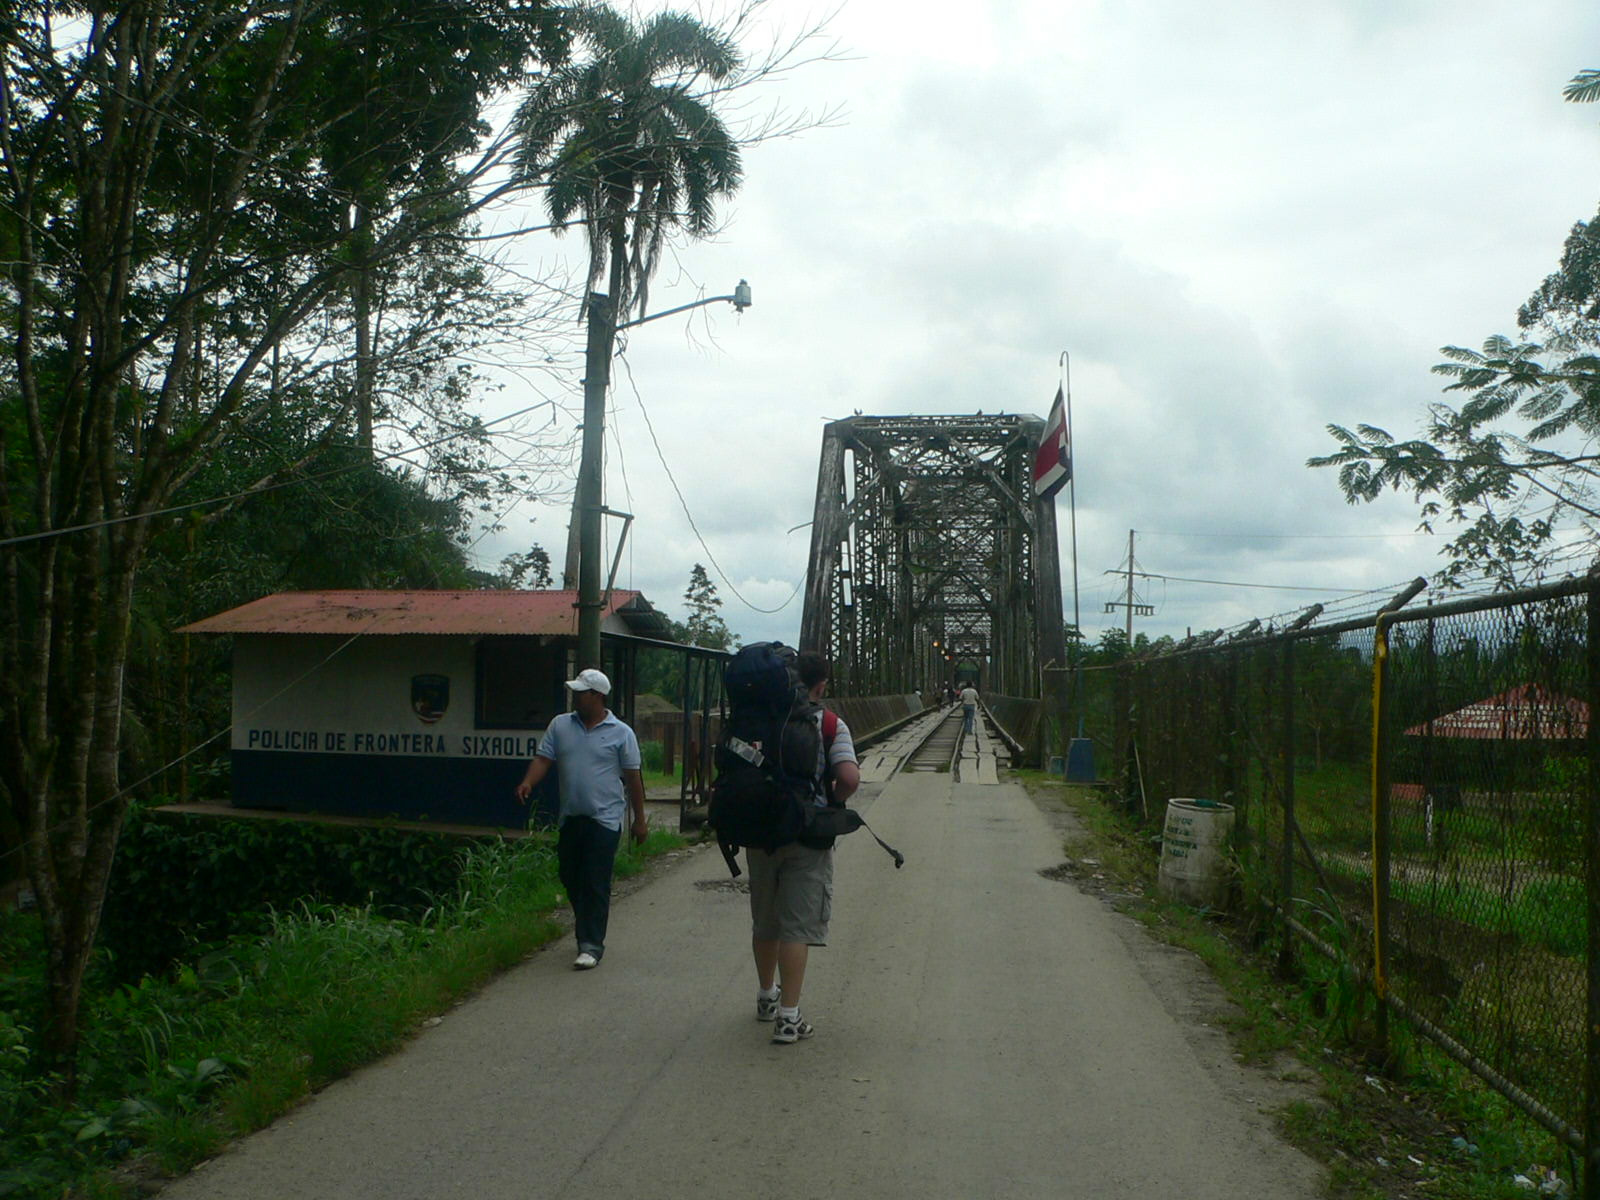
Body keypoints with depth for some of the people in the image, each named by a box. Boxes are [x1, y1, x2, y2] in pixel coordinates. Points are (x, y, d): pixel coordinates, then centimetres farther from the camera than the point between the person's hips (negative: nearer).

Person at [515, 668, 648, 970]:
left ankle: (591, 945, 2)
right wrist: (528, 783, -19)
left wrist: (639, 819, 1)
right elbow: (543, 759, 2)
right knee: (570, 878, 13)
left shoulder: (621, 733, -3)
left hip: (604, 819, -5)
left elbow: (632, 777, 0)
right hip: (570, 818, 5)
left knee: (596, 883, -5)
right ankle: (589, 926, 35)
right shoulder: (560, 725, 6)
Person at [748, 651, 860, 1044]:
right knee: (798, 925, 1)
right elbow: (849, 777, -21)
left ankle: (766, 996, 37)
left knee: (764, 921, 18)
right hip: (806, 836, -4)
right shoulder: (831, 726, -10)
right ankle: (788, 1017, 1)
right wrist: (834, 803, -2)